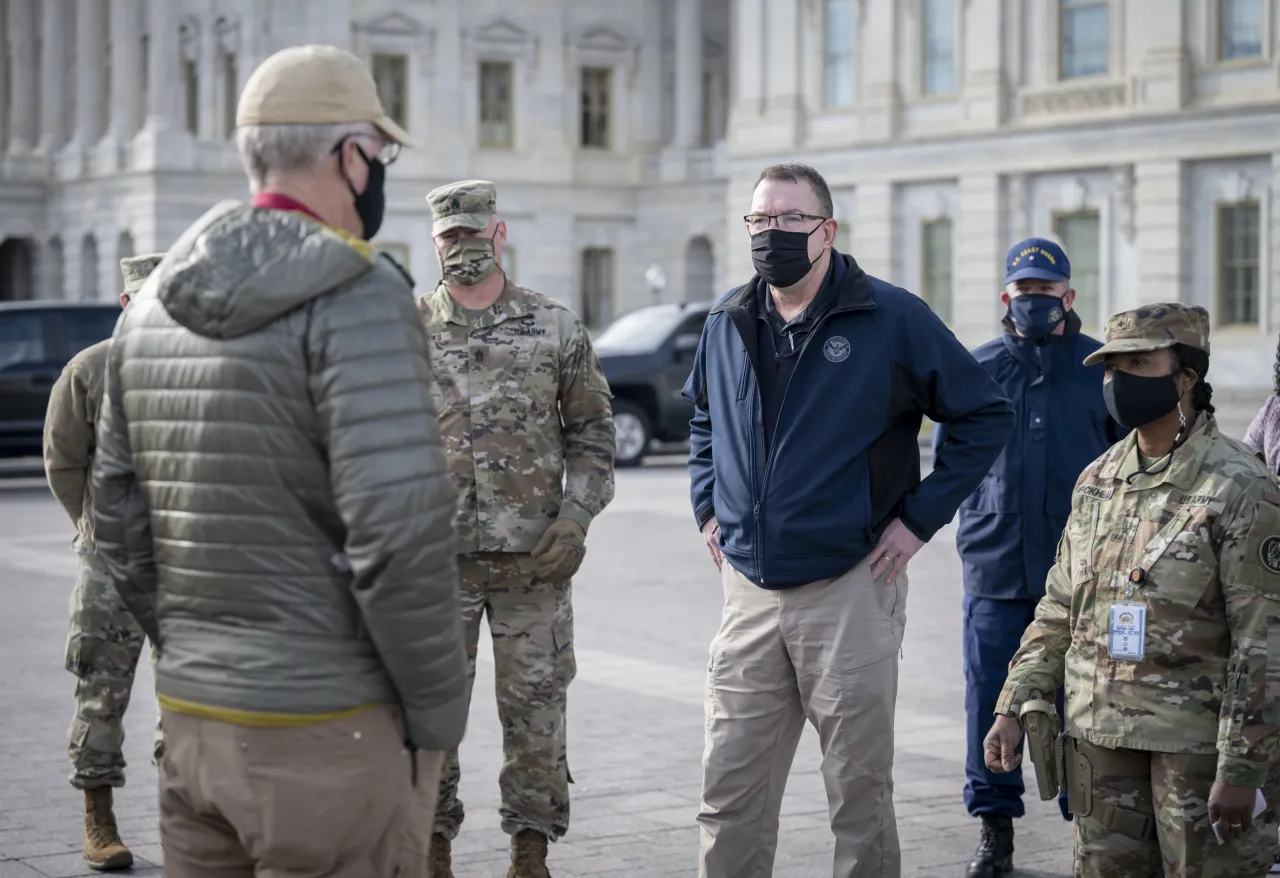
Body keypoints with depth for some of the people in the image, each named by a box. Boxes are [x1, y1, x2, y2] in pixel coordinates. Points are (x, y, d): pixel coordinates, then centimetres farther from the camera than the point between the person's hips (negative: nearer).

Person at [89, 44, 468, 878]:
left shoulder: (156, 301, 10)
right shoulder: (358, 297, -14)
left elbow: (119, 514, 14)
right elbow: (399, 533, -21)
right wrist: (438, 710, -10)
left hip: (192, 716, 7)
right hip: (331, 726, -7)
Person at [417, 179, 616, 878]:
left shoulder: (555, 328, 4)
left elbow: (592, 434, 8)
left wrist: (576, 517, -4)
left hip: (534, 556, 0)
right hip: (436, 557, 0)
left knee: (535, 703, 5)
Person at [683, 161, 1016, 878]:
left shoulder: (892, 319, -6)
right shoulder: (728, 325, 9)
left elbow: (987, 415, -1)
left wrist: (921, 518, -6)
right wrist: (708, 506, 15)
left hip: (850, 590, -4)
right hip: (750, 592, 4)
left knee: (860, 792, 4)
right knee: (731, 795, 5)